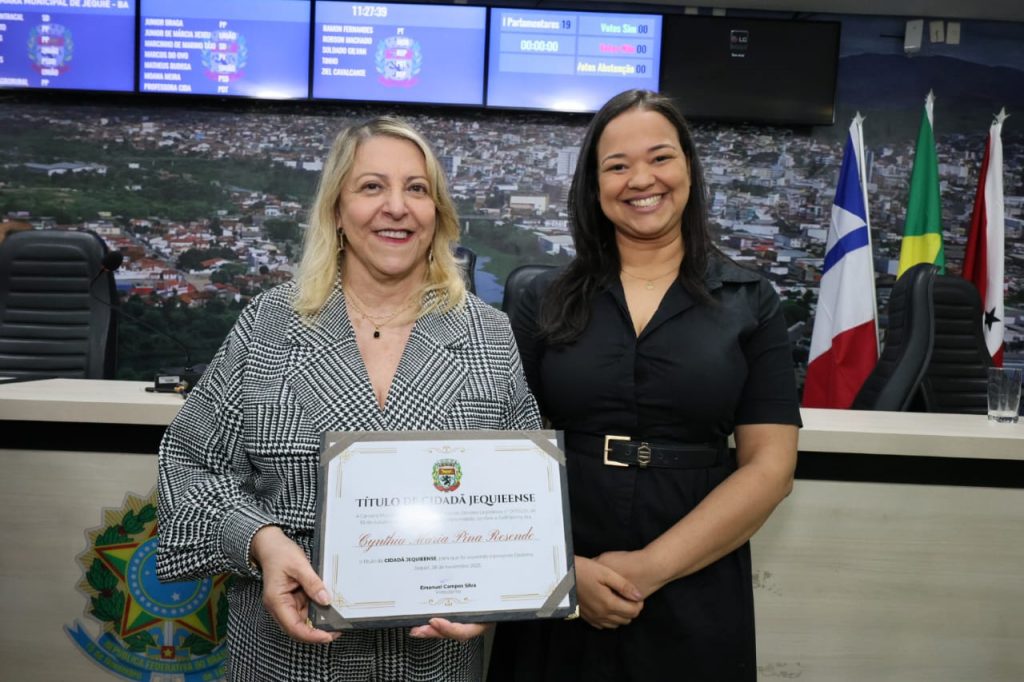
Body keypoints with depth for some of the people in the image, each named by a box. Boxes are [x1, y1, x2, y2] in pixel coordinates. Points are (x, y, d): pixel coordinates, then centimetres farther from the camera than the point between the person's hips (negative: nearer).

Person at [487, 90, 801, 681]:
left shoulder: (750, 302, -1)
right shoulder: (547, 300, 1)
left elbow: (770, 465, -5)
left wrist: (651, 568, -12)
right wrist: (565, 566, -13)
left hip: (693, 600, 0)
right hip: (556, 594, 1)